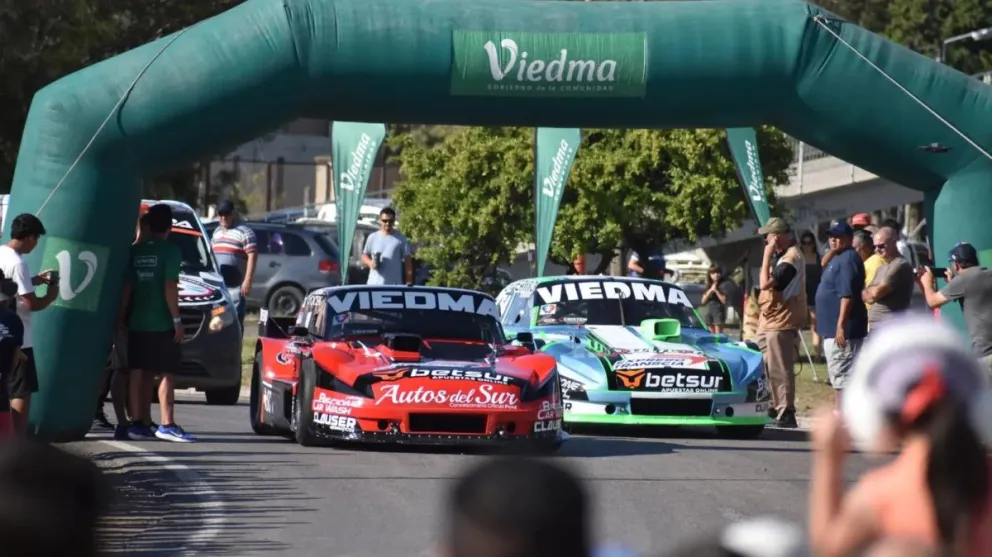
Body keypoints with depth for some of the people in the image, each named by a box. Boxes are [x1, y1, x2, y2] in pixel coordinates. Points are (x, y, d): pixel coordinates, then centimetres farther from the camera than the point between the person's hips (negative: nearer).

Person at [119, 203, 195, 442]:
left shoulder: (135, 251, 7)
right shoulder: (170, 250, -9)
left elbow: (126, 286, 6)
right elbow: (170, 287, -14)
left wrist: (121, 316, 14)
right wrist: (177, 319, -11)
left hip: (137, 323, 5)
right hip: (161, 323, -5)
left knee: (139, 373, 8)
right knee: (167, 374, -4)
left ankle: (139, 422, 8)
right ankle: (167, 425, -12)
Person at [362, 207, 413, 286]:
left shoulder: (401, 239, 3)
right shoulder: (372, 237, 9)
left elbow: (407, 261, 3)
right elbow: (364, 255, 18)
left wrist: (409, 282, -4)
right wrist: (370, 262, -7)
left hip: (394, 284, -2)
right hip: (374, 284, 2)